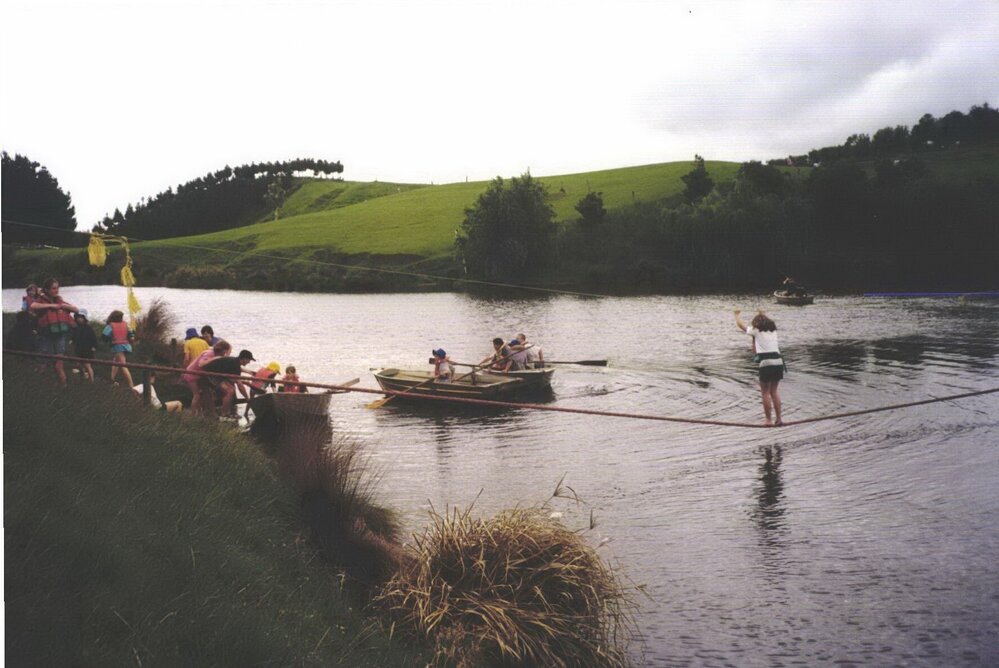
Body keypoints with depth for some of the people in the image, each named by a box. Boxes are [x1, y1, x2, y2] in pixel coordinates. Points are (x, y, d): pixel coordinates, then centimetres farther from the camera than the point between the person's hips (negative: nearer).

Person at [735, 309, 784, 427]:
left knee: (765, 392, 5)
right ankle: (778, 419, 16)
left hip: (766, 363, -5)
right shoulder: (773, 330, 16)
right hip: (778, 362, 5)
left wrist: (737, 315, 37)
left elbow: (740, 324, 16)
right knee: (774, 391, 17)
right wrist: (762, 316, 51)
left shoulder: (756, 331, 4)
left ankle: (769, 420, 6)